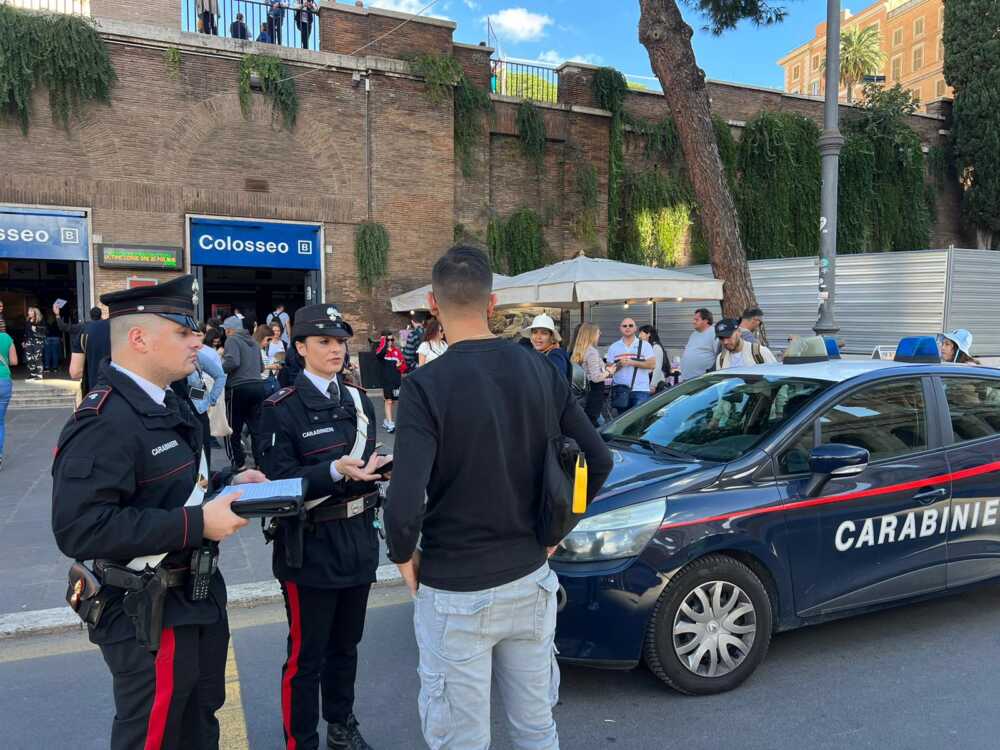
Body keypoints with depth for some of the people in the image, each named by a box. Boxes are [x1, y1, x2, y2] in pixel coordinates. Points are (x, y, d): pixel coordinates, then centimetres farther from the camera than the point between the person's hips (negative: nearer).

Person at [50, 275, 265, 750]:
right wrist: (196, 524, -32)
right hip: (147, 614, -9)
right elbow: (79, 528, -33)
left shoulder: (165, 404, 8)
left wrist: (225, 484, 0)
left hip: (196, 596, 10)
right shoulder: (104, 422, -25)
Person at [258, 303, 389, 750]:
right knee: (306, 656, 7)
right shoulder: (281, 409, -11)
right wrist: (336, 471, -30)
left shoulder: (359, 401, 10)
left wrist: (380, 465, -7)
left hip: (358, 542, 6)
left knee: (346, 646, 21)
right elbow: (280, 480, -16)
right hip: (311, 548, -6)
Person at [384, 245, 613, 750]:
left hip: (456, 592, -5)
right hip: (530, 579, 5)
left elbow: (403, 504, -26)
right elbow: (599, 460, 1)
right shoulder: (540, 371, -3)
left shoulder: (427, 385, -18)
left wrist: (403, 554, -6)